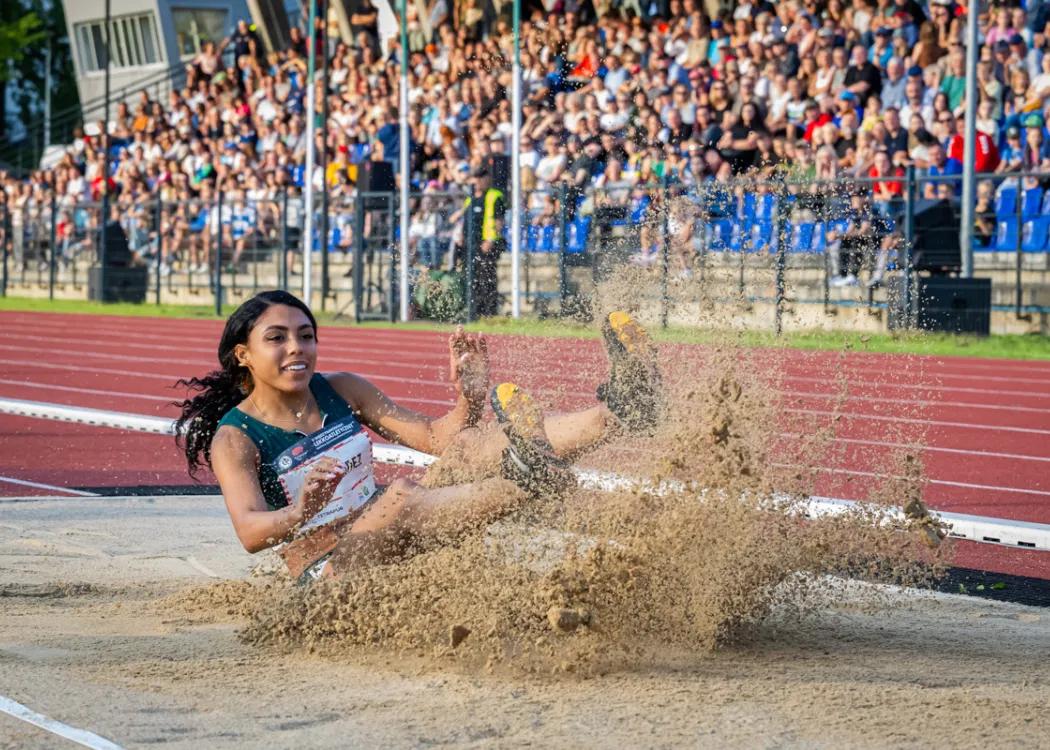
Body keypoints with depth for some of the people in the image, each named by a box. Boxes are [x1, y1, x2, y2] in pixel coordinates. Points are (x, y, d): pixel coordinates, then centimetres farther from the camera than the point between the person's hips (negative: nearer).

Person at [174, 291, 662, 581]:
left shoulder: (341, 390, 9)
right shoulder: (233, 439, -7)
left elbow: (433, 437, 7)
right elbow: (250, 531, -24)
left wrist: (470, 398, -14)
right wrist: (299, 514, -46)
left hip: (396, 547, 6)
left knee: (467, 446, -17)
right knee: (401, 498, -36)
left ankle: (619, 409, -37)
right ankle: (532, 476, -62)